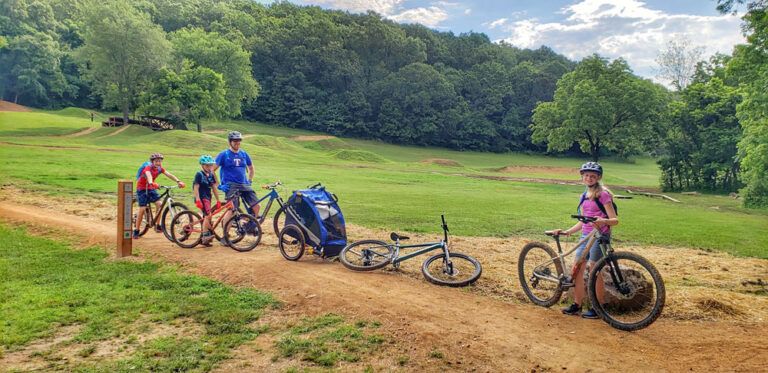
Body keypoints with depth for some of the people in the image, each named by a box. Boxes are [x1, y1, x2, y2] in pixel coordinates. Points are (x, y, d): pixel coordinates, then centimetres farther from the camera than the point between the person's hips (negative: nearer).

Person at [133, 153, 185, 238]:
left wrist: (178, 181, -35)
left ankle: (157, 226, -1)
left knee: (159, 204, -13)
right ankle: (136, 231, 2)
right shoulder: (148, 168, -26)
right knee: (142, 209, -10)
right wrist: (151, 183, -69)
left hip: (151, 188, 6)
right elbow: (149, 176, -48)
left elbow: (169, 175, -19)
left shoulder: (160, 169, -7)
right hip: (142, 189, -6)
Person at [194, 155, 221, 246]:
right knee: (208, 215, -22)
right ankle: (205, 235, -23)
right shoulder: (199, 174, -7)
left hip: (208, 198, 8)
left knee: (206, 217, 11)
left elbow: (214, 188, 13)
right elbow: (196, 188, -12)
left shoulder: (211, 175, 12)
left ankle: (204, 238, 19)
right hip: (202, 198, -8)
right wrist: (198, 200, -21)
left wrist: (218, 200, 10)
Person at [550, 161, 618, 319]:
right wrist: (566, 231, 11)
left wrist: (602, 221, -32)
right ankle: (577, 305, 18)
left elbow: (614, 220, -12)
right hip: (585, 236, 7)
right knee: (576, 270, 6)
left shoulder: (603, 194, -8)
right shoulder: (584, 197, 14)